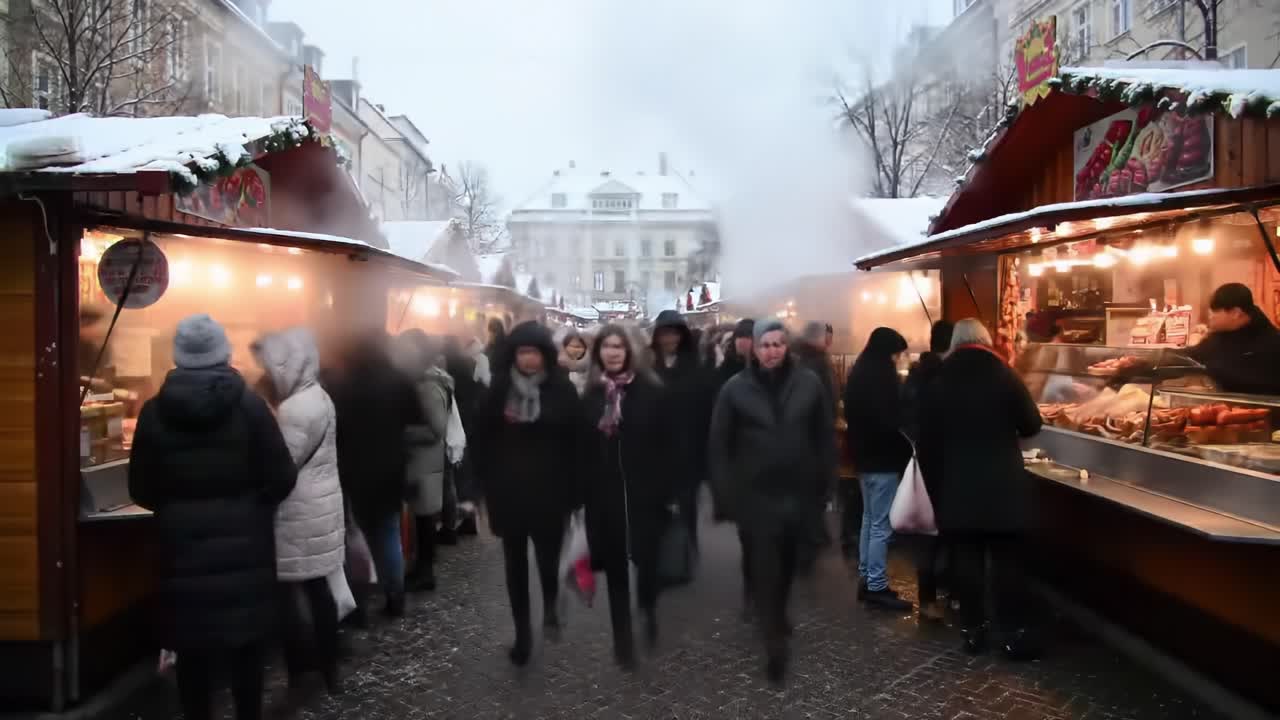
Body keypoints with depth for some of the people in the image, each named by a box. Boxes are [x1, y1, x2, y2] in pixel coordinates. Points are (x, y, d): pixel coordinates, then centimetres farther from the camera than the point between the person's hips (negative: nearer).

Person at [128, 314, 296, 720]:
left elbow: (141, 490, 1)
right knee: (247, 640, 12)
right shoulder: (248, 405, -10)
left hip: (184, 543, 1)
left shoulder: (155, 413, -5)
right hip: (244, 541, -1)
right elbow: (282, 478, -9)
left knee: (192, 644, 11)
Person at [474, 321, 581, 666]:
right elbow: (483, 441, 5)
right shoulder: (498, 390, 1)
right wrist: (488, 484, 1)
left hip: (549, 494, -2)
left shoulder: (562, 390, -4)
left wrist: (572, 491, -6)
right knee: (515, 566, 9)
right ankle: (522, 631, 24)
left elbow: (574, 444, -3)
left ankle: (550, 604, 34)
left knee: (549, 559, 0)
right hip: (509, 494, 2)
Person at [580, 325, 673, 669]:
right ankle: (622, 637, 20)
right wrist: (582, 492, 1)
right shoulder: (590, 394, 3)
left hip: (644, 490, -2)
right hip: (604, 493, 2)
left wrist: (669, 490, -7)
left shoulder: (649, 389, -4)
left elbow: (664, 442, -5)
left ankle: (649, 609, 32)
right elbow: (582, 448, 4)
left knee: (647, 558, 0)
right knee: (615, 566, 7)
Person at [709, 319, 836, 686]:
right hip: (756, 494, -2)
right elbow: (719, 445, -4)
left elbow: (824, 435, 5)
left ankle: (778, 615, 43)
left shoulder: (808, 384, -2)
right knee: (765, 567, -1)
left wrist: (824, 478, 3)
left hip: (798, 490, 2)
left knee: (787, 562, 18)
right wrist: (724, 494, -6)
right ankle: (774, 642, 7)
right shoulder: (735, 389, -6)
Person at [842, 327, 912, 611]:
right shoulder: (882, 376, -17)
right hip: (883, 457, -10)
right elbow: (892, 420, -20)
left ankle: (866, 579, 20)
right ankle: (876, 587, -2)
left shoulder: (859, 372, 13)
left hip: (864, 454, 10)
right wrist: (908, 444, -7)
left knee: (870, 519, 15)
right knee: (882, 524, -5)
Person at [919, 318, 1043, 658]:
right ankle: (1015, 633, 7)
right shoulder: (1003, 373, -5)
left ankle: (973, 629, 14)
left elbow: (927, 438, 3)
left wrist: (933, 483, 10)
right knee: (1007, 559, 4)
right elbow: (1031, 425, -1)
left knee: (967, 557, 8)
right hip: (1002, 485, -2)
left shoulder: (939, 381, 2)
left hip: (956, 487, 2)